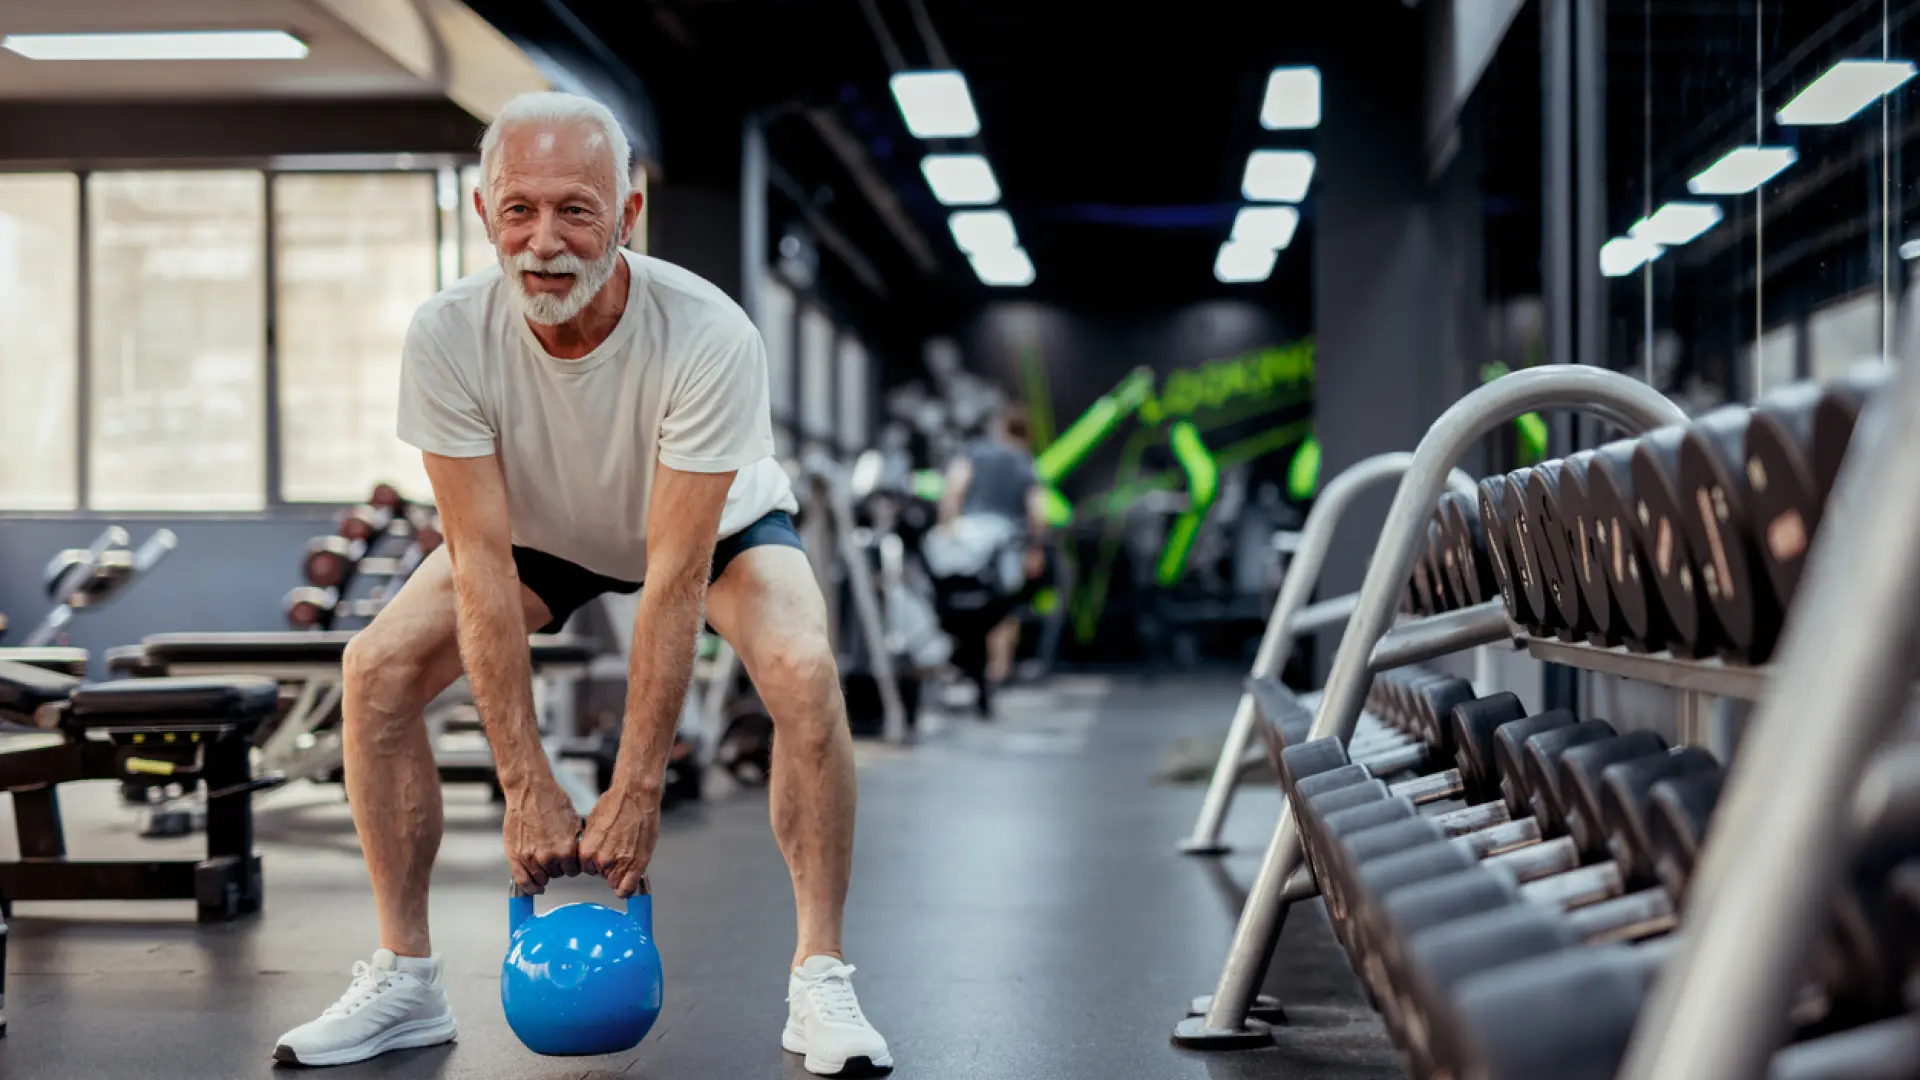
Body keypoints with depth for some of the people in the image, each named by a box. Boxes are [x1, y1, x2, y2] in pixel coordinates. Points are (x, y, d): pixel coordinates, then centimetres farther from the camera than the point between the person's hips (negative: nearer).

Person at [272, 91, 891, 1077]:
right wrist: (527, 784, -29)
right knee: (378, 669, -16)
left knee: (803, 672, -30)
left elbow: (677, 573, -35)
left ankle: (819, 980, -16)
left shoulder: (709, 337, -38)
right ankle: (403, 978, -2)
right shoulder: (448, 336, -31)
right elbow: (482, 561, -28)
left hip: (716, 523, -2)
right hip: (537, 528, 3)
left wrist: (636, 788, -33)